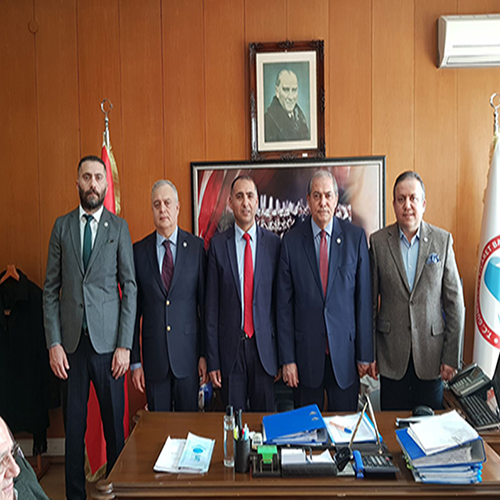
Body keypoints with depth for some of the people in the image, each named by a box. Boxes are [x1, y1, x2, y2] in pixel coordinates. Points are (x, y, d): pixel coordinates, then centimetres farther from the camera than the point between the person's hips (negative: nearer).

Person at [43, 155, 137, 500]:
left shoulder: (119, 227, 2)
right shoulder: (62, 226, 7)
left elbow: (130, 288, -1)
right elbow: (51, 288, 6)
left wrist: (125, 345, -6)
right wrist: (54, 343, -1)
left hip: (108, 341, -1)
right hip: (72, 342, 2)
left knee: (114, 423, 6)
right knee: (74, 426, 11)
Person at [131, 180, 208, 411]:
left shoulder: (196, 247, -2)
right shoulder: (139, 251, 1)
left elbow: (205, 302, 0)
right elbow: (133, 307, 3)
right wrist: (135, 361, 1)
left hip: (188, 352, -1)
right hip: (153, 355, 1)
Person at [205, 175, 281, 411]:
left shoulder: (273, 243, 1)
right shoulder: (218, 244, 0)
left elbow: (280, 299, 3)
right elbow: (211, 304, 0)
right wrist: (212, 360, -1)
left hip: (264, 346, 0)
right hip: (230, 346, 0)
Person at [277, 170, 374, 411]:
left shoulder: (356, 236, -1)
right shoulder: (291, 240, -2)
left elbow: (364, 297, -1)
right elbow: (284, 303, -1)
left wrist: (365, 354, -1)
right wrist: (287, 359, -3)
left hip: (345, 350, 0)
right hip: (306, 352, 0)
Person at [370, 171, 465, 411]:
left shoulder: (442, 240, -1)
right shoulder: (378, 241, -2)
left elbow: (454, 303, 0)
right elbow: (371, 300, 1)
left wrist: (451, 356, -2)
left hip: (431, 354, 1)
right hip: (392, 353, 0)